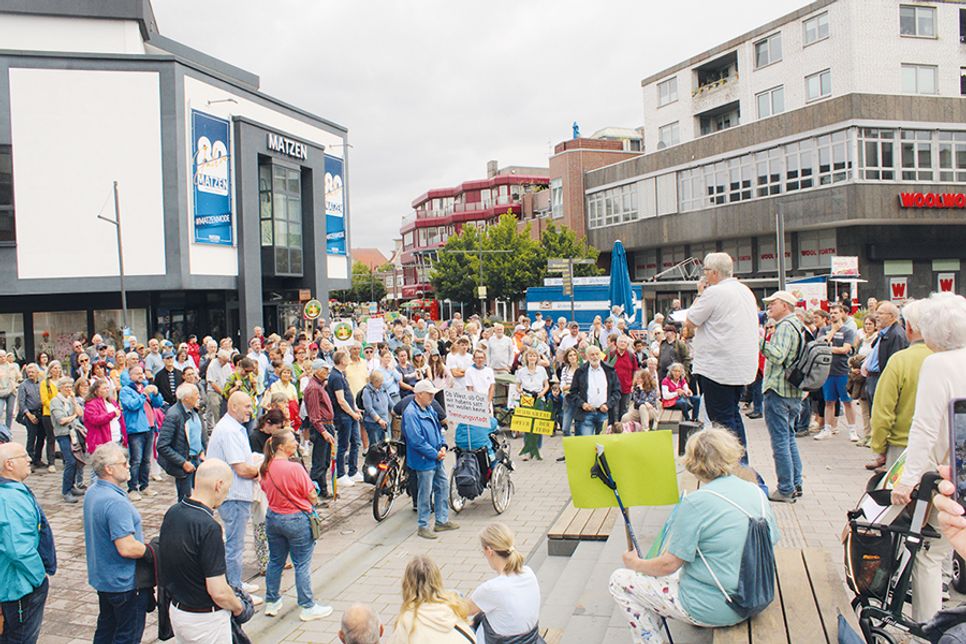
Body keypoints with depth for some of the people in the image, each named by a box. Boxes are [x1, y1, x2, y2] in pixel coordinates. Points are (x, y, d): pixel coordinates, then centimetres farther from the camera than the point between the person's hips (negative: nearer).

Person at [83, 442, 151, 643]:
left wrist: (142, 542, 14)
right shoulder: (116, 502, -29)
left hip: (102, 578, 9)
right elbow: (127, 548, -31)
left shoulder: (92, 493, 3)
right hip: (124, 582, -9)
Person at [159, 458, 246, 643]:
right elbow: (218, 592, -27)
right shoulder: (208, 527, -28)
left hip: (176, 611, 8)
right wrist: (238, 607, -6)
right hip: (205, 619, -8)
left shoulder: (172, 513, -4)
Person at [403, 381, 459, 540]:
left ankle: (442, 521, 29)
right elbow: (417, 441, -24)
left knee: (443, 487, 16)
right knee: (425, 494, 1)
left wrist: (443, 446, 1)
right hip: (424, 461, -9)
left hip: (437, 458, 9)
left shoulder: (429, 409, 8)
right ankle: (423, 526, 14)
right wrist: (435, 454, -18)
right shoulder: (410, 413, -21)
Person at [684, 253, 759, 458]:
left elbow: (690, 323, -8)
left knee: (722, 418, -3)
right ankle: (742, 462, 21)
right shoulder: (746, 291, 14)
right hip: (743, 367, 9)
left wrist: (699, 295, 0)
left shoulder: (714, 292, -14)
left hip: (718, 368, -9)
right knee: (733, 413, 17)